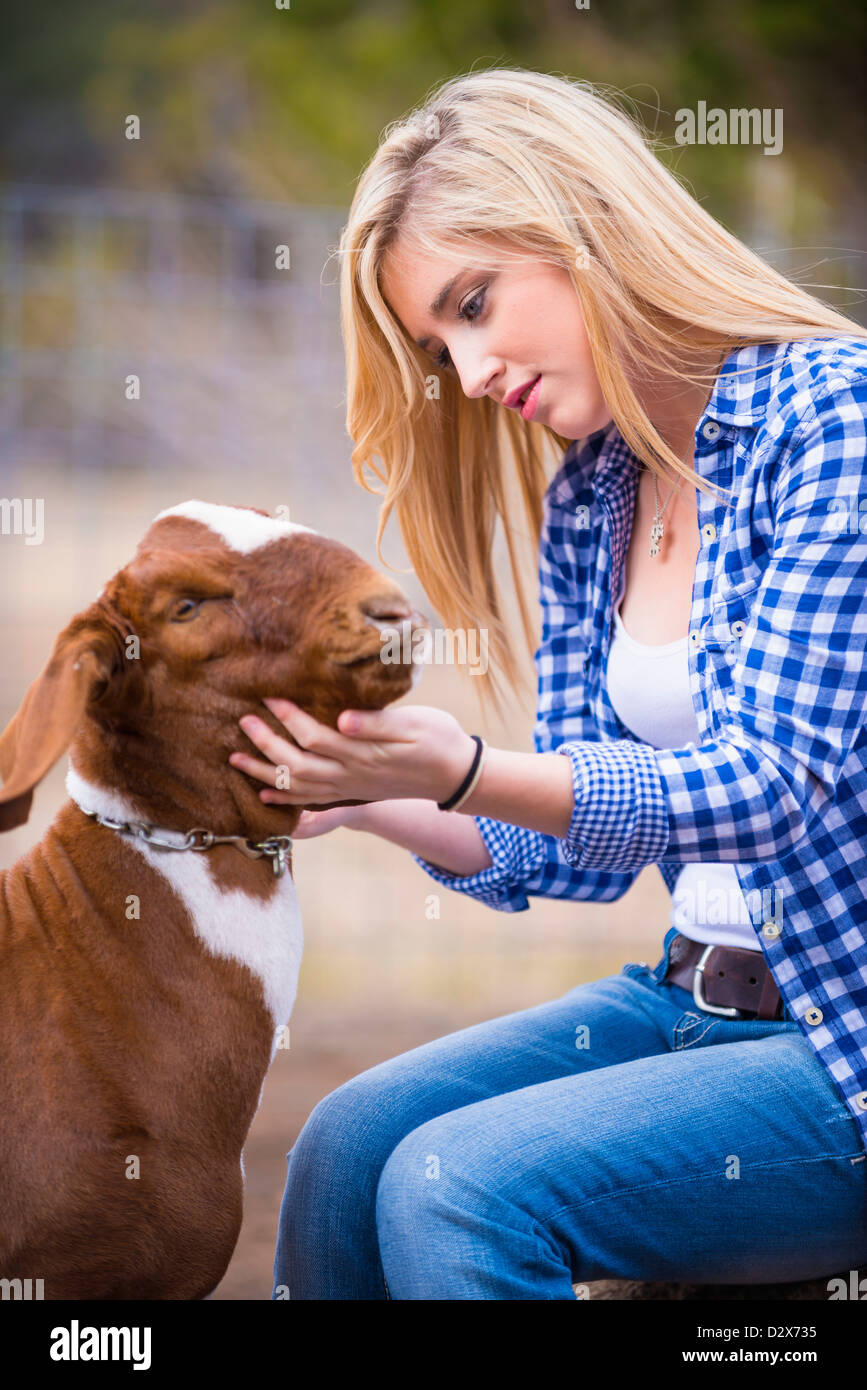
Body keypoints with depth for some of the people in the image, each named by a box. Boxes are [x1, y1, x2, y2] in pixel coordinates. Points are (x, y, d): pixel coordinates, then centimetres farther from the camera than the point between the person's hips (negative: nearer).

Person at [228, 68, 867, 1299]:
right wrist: (371, 797, -9)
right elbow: (577, 850, 10)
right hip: (694, 999, 7)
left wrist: (461, 770, -33)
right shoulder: (586, 500, 9)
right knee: (350, 1143, -6)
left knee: (463, 1184, -20)